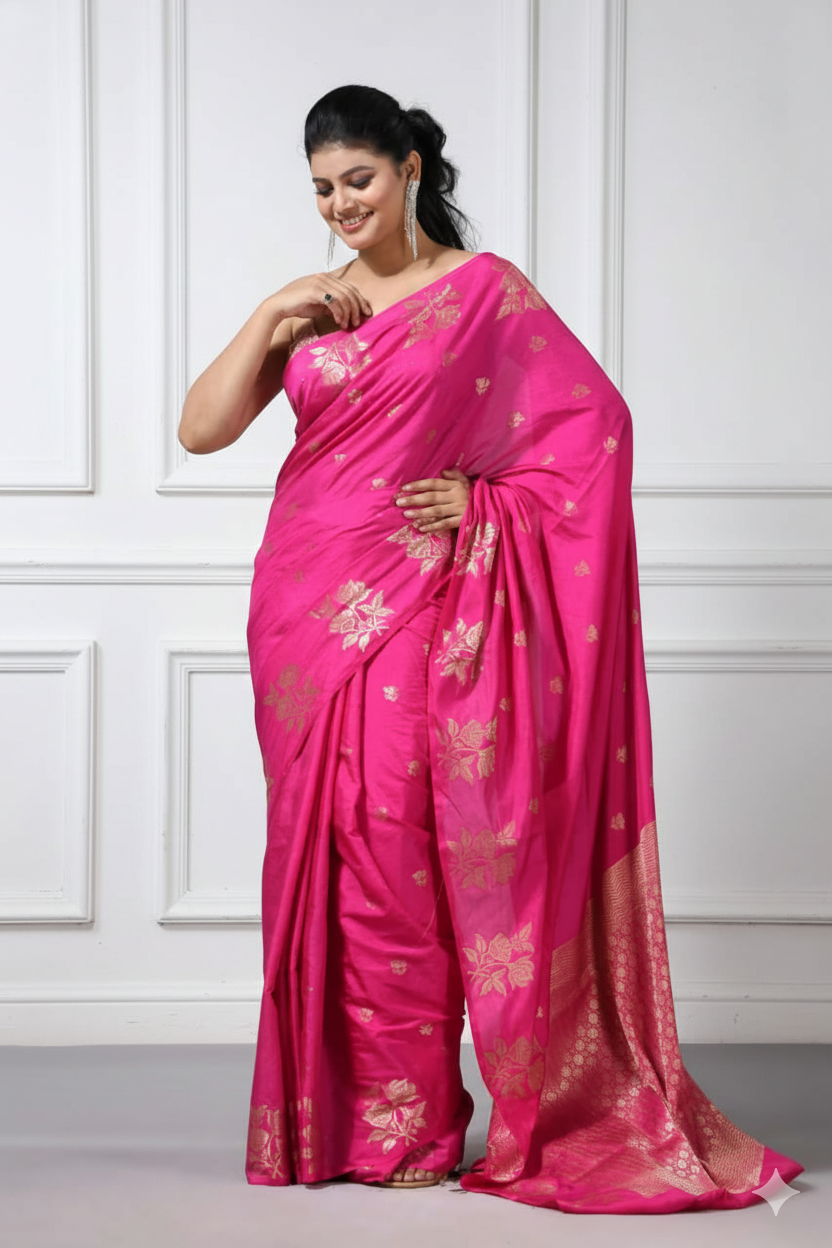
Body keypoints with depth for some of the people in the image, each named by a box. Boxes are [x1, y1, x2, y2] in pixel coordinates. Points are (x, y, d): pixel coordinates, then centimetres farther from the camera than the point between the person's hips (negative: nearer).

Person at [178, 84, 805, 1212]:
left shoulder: (484, 289, 1)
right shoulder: (309, 306, 13)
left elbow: (596, 419, -3)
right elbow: (201, 429, 6)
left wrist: (488, 502, -10)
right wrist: (273, 314, -3)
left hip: (412, 603, -4)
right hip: (306, 608, 4)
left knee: (396, 848, -8)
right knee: (322, 847, 5)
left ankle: (413, 1123, 2)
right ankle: (330, 1115, 14)